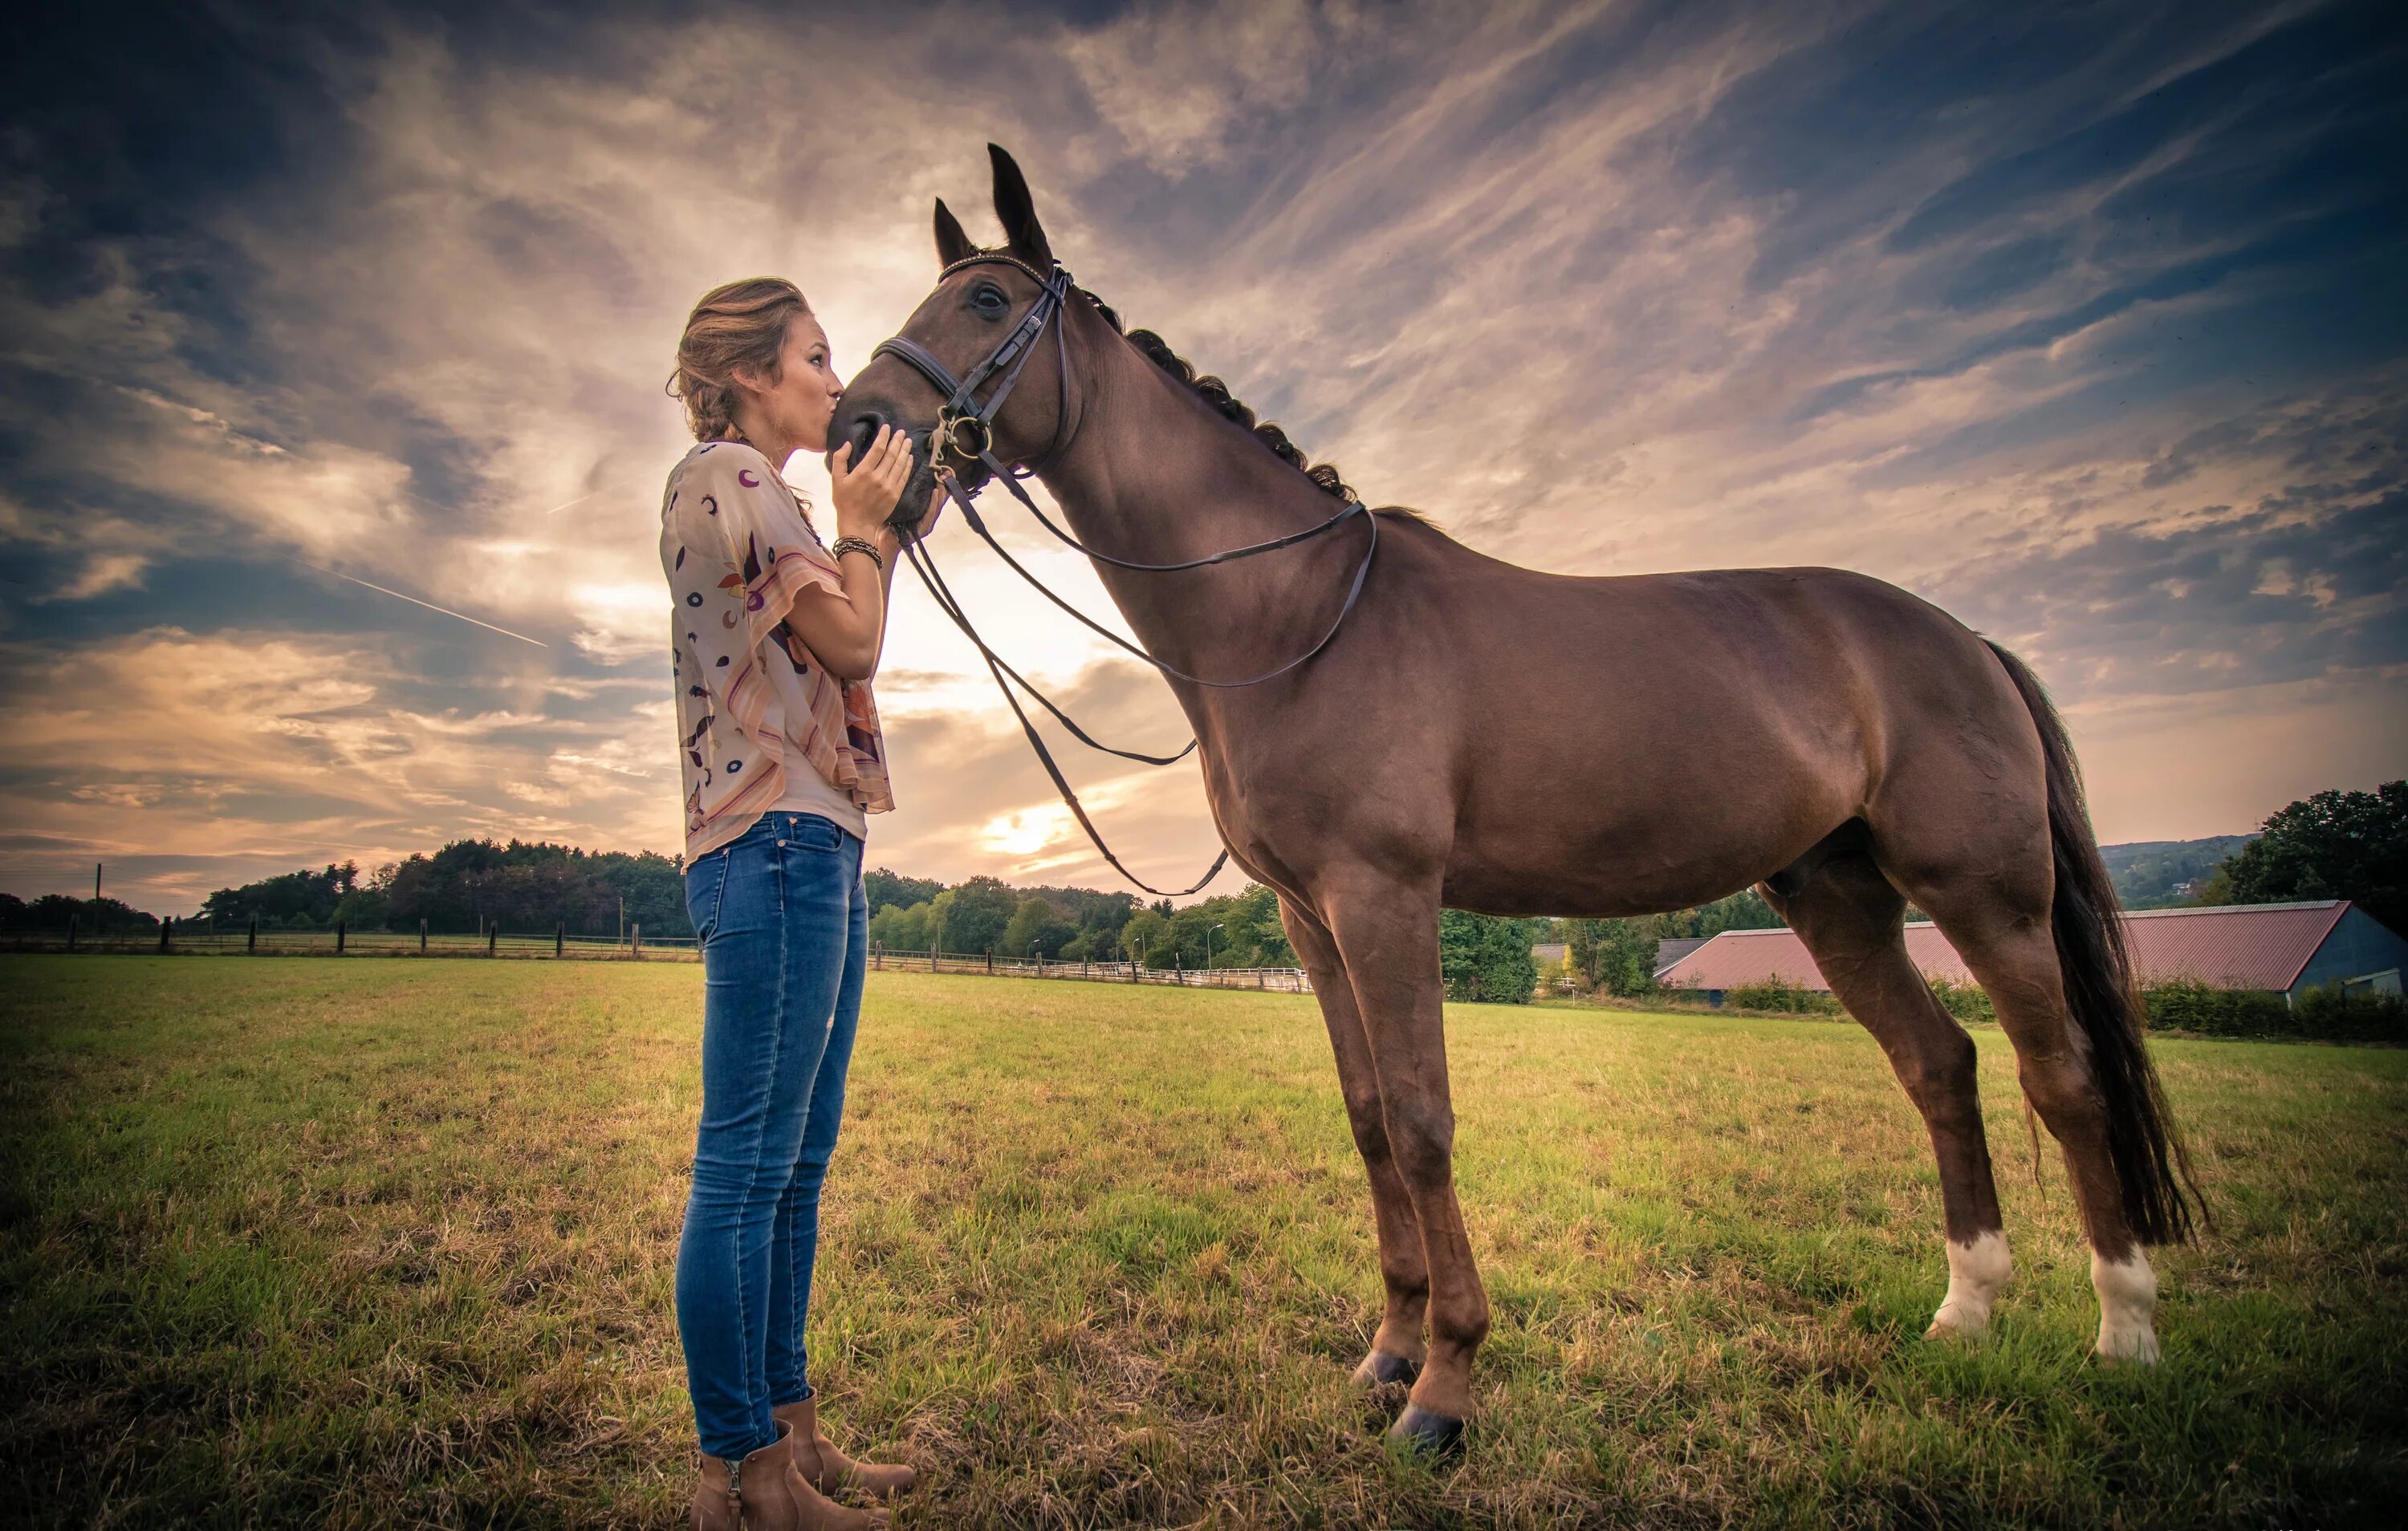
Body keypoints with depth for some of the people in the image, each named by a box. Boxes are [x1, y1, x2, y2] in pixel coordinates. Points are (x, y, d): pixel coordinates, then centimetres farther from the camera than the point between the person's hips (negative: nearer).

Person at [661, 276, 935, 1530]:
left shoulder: (759, 492, 27)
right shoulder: (724, 473, -4)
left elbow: (836, 644, 25)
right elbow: (853, 640, -10)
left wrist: (879, 527, 21)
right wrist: (864, 521, 6)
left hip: (810, 844, 11)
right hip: (778, 840, -11)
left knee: (793, 1167, 11)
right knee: (747, 1168, -6)